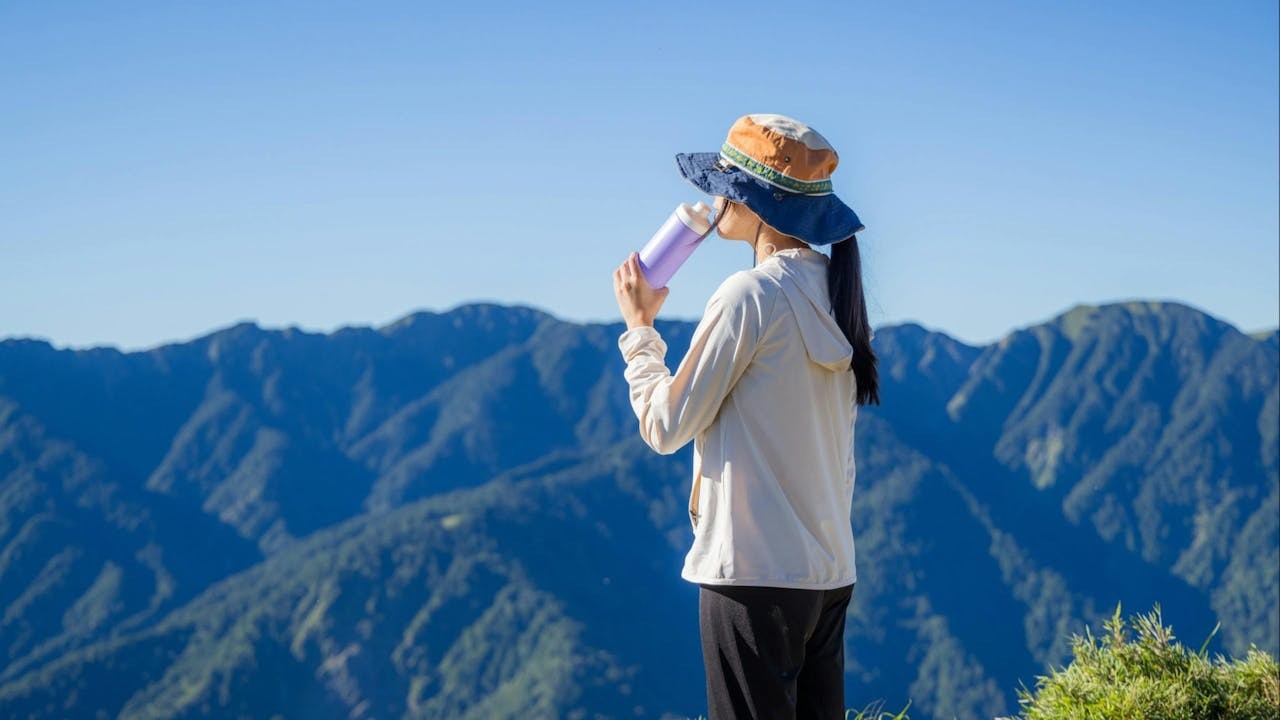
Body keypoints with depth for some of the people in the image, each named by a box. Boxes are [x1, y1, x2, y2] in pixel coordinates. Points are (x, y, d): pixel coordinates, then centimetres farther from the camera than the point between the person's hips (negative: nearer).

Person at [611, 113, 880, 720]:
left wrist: (640, 327, 3)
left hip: (756, 576, -8)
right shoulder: (833, 294, 11)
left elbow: (666, 426, -8)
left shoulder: (750, 294, -14)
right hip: (830, 574, 8)